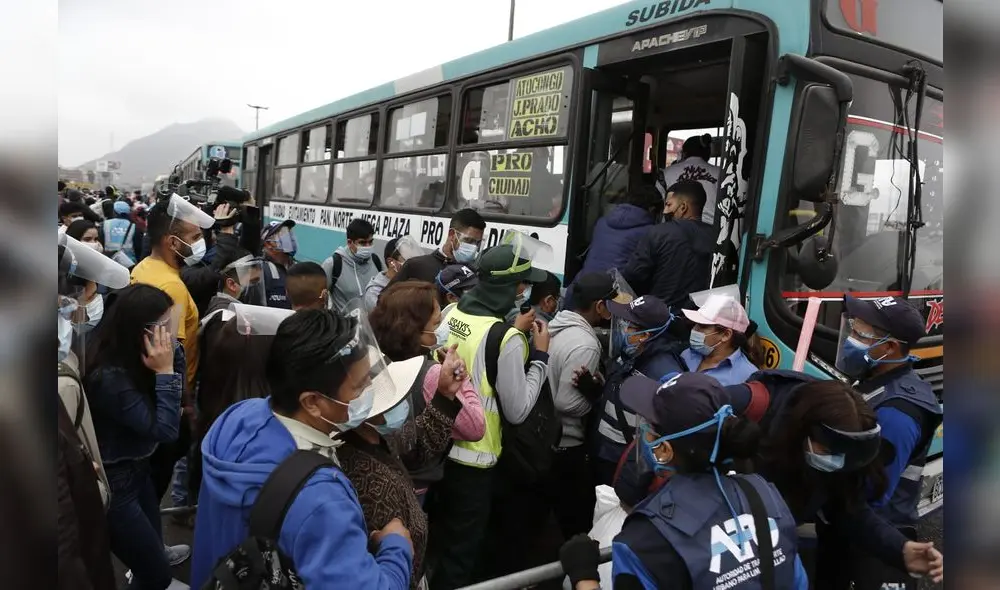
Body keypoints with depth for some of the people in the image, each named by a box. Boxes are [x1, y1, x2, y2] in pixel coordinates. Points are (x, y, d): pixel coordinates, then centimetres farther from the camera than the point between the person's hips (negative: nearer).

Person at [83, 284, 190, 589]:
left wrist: (171, 353, -13)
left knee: (154, 537, 31)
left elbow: (177, 394, 1)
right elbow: (164, 429, -28)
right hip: (111, 484, -8)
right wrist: (164, 371, -29)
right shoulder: (108, 377, -31)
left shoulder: (133, 357, -7)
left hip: (136, 468, 8)